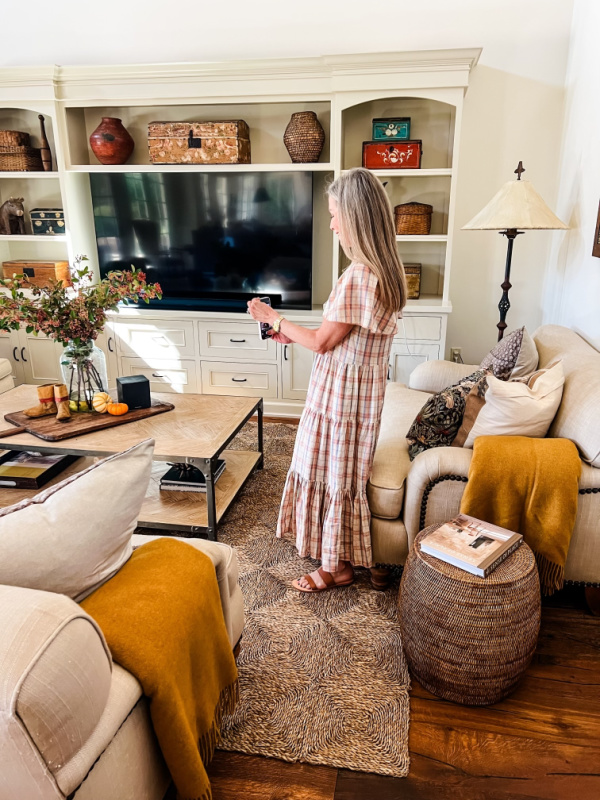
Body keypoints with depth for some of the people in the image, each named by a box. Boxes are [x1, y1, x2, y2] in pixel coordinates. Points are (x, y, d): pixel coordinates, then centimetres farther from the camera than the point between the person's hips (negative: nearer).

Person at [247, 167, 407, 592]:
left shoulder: (359, 275, -24)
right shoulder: (386, 270, 6)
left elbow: (323, 342, -19)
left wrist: (274, 318, -7)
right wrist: (294, 335, 10)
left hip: (342, 393, -9)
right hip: (363, 390, 9)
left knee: (334, 474, 6)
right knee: (343, 473, 20)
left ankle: (337, 566, 25)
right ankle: (343, 551, 37)